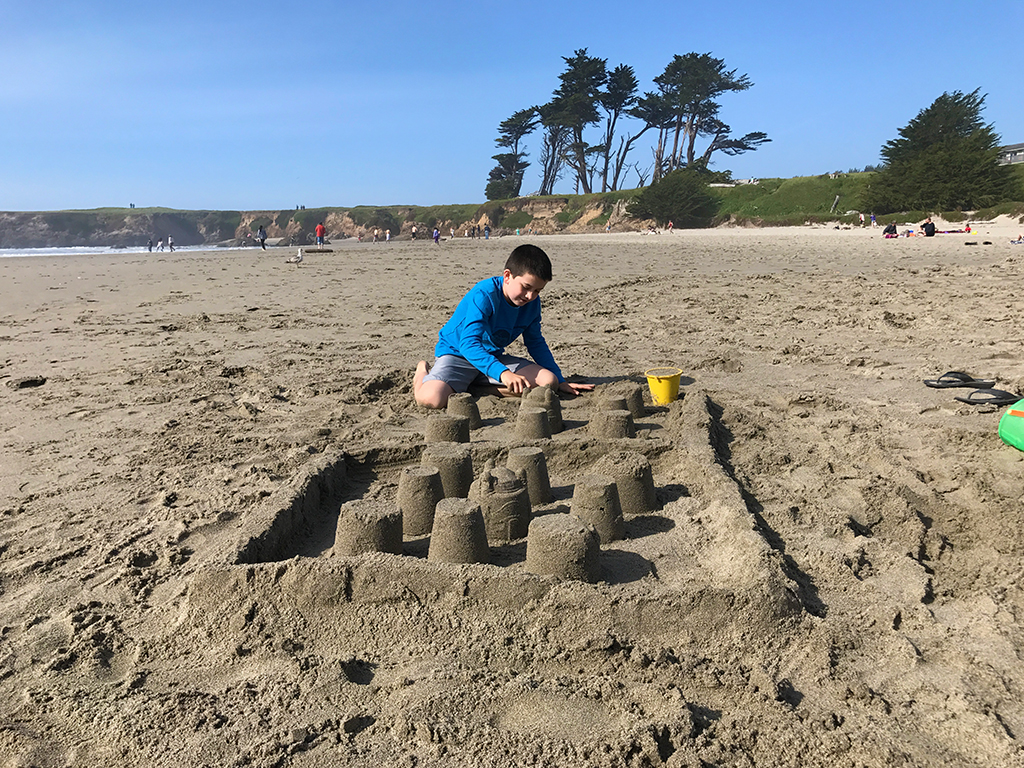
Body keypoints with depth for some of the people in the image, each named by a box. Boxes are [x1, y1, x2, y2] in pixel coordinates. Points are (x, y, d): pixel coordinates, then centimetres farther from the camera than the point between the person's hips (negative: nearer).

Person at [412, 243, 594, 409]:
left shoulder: (533, 302, -5)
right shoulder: (484, 295, -26)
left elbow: (536, 343, 10)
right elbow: (469, 344, -36)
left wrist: (561, 382, 6)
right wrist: (503, 373, -50)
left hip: (493, 357, 6)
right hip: (457, 353, -6)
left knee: (548, 381, -14)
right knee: (431, 398, -35)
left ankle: (479, 386, -5)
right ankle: (423, 372, 5)